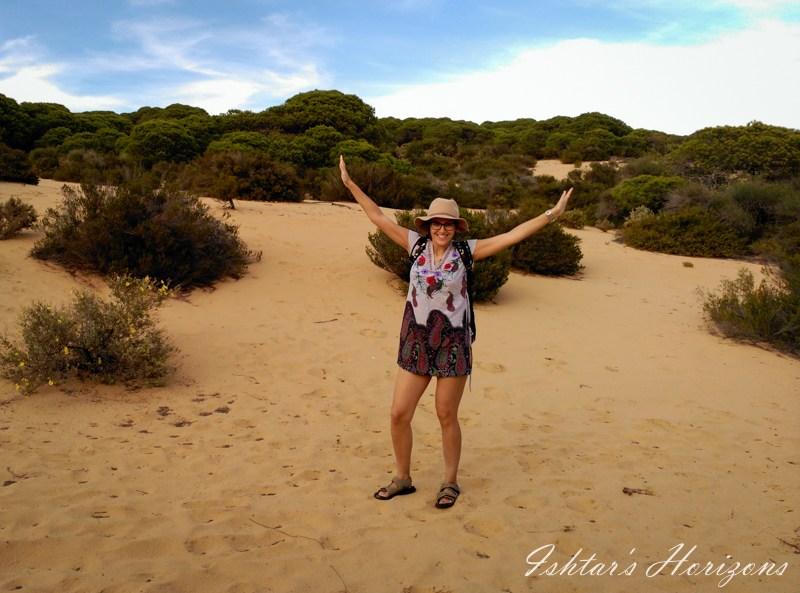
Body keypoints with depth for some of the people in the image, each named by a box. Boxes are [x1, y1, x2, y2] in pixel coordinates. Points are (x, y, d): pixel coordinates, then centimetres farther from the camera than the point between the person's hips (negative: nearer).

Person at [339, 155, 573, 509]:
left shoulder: (467, 250, -5)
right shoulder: (417, 244, 1)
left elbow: (512, 236, -11)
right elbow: (379, 218, 5)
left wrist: (551, 214, -18)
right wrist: (350, 184, 6)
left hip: (453, 343, -3)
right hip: (415, 341, 3)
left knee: (447, 417, 8)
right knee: (399, 414, 5)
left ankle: (450, 482, 28)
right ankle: (402, 479, 26)